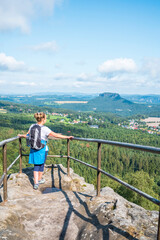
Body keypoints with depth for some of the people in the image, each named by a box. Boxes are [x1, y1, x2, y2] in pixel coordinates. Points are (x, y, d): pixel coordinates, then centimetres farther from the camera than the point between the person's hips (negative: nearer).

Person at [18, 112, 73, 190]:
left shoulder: (32, 126, -2)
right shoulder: (45, 129, -18)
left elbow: (27, 135, 8)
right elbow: (56, 135, -20)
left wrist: (21, 135, 30)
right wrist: (67, 137, -15)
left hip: (33, 148, 5)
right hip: (42, 148, -4)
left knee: (36, 165, 11)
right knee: (41, 164, 17)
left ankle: (35, 183, 4)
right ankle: (39, 180, 34)